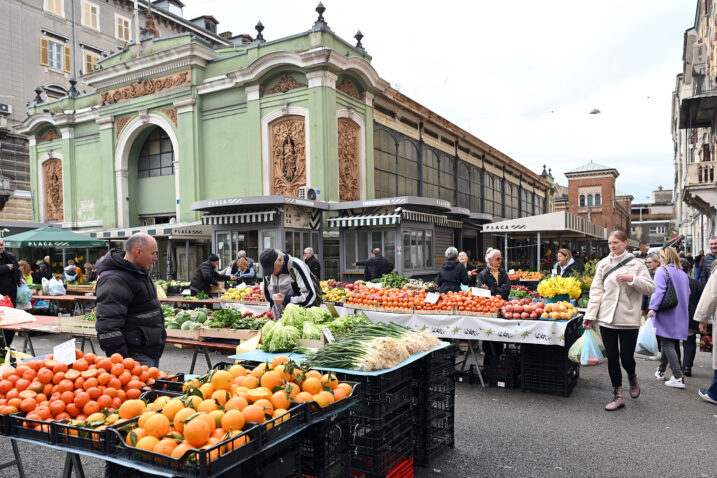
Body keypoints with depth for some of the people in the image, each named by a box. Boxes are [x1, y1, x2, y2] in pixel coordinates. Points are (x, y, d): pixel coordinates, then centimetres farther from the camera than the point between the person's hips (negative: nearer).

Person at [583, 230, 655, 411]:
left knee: (626, 357, -1)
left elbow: (650, 288, -4)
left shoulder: (636, 264, 0)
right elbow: (596, 291, 5)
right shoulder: (603, 264, 6)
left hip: (629, 319, -2)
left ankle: (632, 378, 34)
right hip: (607, 318, 2)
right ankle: (618, 396, 18)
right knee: (612, 358, 6)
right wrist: (590, 315, -1)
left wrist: (632, 279, -20)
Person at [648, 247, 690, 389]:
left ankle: (678, 378, -11)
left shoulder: (662, 271, -10)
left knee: (667, 344, -6)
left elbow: (658, 290, -20)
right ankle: (661, 371, 29)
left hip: (667, 314, -8)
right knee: (673, 343, 15)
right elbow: (687, 293, 17)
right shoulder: (683, 273, 12)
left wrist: (653, 308, -21)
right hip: (680, 315, 8)